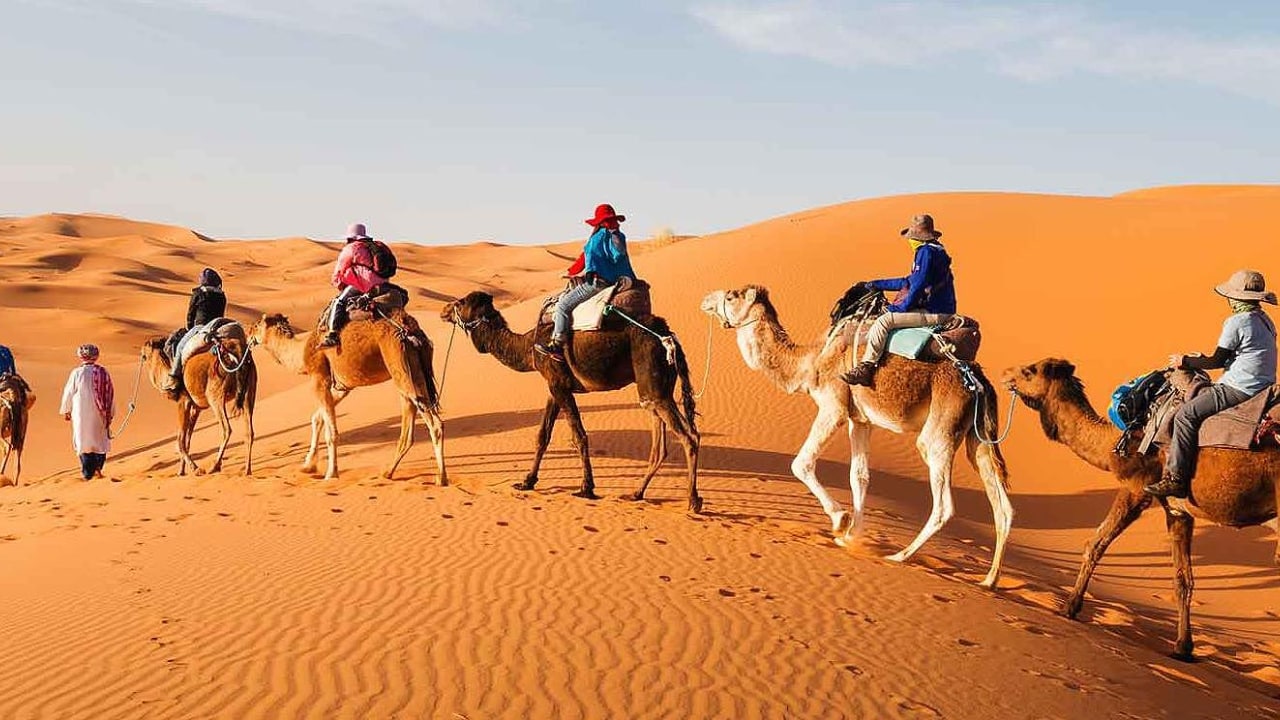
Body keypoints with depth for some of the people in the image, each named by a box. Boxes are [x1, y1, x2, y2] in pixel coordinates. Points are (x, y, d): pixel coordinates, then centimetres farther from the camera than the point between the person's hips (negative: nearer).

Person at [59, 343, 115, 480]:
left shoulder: (77, 373, -11)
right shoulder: (104, 372, -2)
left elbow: (68, 393, -2)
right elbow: (111, 394, 4)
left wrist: (66, 411, 13)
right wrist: (110, 413, 15)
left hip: (82, 414, -2)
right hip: (100, 414, 2)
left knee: (84, 442, 6)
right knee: (100, 439, 16)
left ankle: (88, 472, 6)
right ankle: (98, 466, 5)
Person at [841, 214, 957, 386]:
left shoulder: (926, 252, -14)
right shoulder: (935, 250, 19)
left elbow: (918, 286, -20)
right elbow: (910, 282, 26)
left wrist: (901, 308, -9)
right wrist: (877, 284, 28)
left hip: (933, 313, -11)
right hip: (938, 310, 11)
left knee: (883, 321, -17)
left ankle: (865, 368, -20)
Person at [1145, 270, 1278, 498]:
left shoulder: (1236, 321, -15)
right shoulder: (1264, 320, 14)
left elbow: (1217, 361, -10)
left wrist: (1185, 362, 5)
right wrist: (1200, 359, 26)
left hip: (1239, 389, -10)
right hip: (1262, 386, 10)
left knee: (1186, 414, -9)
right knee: (1202, 394, 24)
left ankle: (1176, 479, -11)